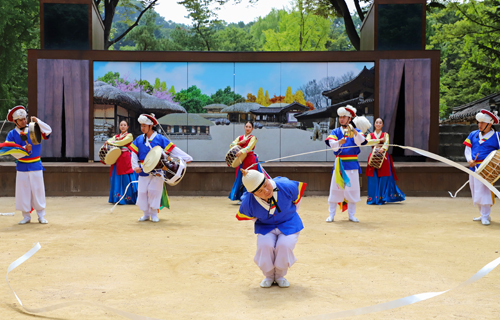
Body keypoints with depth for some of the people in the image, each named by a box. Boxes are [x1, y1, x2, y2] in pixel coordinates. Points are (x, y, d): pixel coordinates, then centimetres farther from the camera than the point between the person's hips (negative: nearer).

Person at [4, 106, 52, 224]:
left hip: (36, 166, 0)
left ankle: (41, 216, 9)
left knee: (38, 190, 1)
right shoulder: (12, 134, 2)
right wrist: (25, 149, -18)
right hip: (22, 167, 1)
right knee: (23, 192, 2)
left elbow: (48, 131, -9)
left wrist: (37, 121, -19)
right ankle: (26, 217, 12)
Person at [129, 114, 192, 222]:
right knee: (142, 192, 1)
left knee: (154, 191, -3)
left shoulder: (160, 139, -2)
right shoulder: (139, 139, 7)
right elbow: (134, 153, 7)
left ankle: (154, 214, 12)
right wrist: (135, 166, -9)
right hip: (143, 172, 3)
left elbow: (173, 149, -5)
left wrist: (186, 158, -11)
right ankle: (146, 214, 16)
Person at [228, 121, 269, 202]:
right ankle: (242, 198, 10)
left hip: (251, 160, -5)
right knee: (241, 178, 2)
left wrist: (241, 151, -34)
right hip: (242, 161, 5)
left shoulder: (253, 138, 1)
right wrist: (240, 142, -12)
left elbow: (249, 147, -17)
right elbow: (231, 145, 3)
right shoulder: (240, 137, 15)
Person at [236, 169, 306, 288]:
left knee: (284, 246, -29)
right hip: (265, 227, 0)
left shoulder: (286, 187, -26)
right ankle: (269, 275, 0)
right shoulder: (248, 203, -23)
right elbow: (243, 216, 1)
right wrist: (259, 224, 3)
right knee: (264, 246, -30)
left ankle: (280, 275, 0)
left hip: (288, 225, 0)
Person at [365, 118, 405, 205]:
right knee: (373, 179, -6)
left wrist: (383, 148, -29)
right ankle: (373, 199, -1)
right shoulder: (370, 135, 15)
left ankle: (382, 198, -1)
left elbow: (387, 143, -8)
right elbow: (367, 142, -7)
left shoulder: (385, 134, 13)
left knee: (384, 178, -7)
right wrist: (380, 140, -8)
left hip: (383, 157, 0)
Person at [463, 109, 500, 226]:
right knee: (476, 192, 9)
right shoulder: (473, 135, 14)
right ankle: (483, 215, 20)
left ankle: (485, 216, -5)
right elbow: (467, 149, 10)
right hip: (473, 168, 6)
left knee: (484, 191, -12)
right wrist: (469, 160, -8)